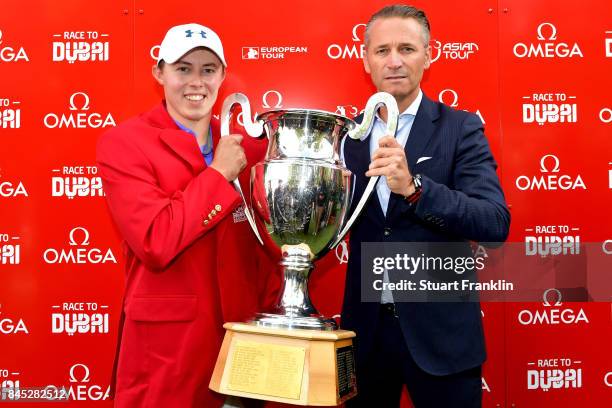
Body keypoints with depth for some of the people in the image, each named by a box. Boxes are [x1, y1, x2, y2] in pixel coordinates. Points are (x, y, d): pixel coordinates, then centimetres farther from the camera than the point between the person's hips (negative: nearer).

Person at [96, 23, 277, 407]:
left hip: (243, 337, 5)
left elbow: (264, 247, 10)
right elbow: (155, 243, -22)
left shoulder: (248, 146, 5)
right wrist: (219, 173, -16)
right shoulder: (123, 142, -9)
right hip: (167, 344, -4)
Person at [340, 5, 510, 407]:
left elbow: (495, 225, -19)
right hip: (366, 328, 3)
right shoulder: (348, 135, 3)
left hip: (439, 330, -3)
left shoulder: (461, 129, -7)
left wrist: (412, 186, -33)